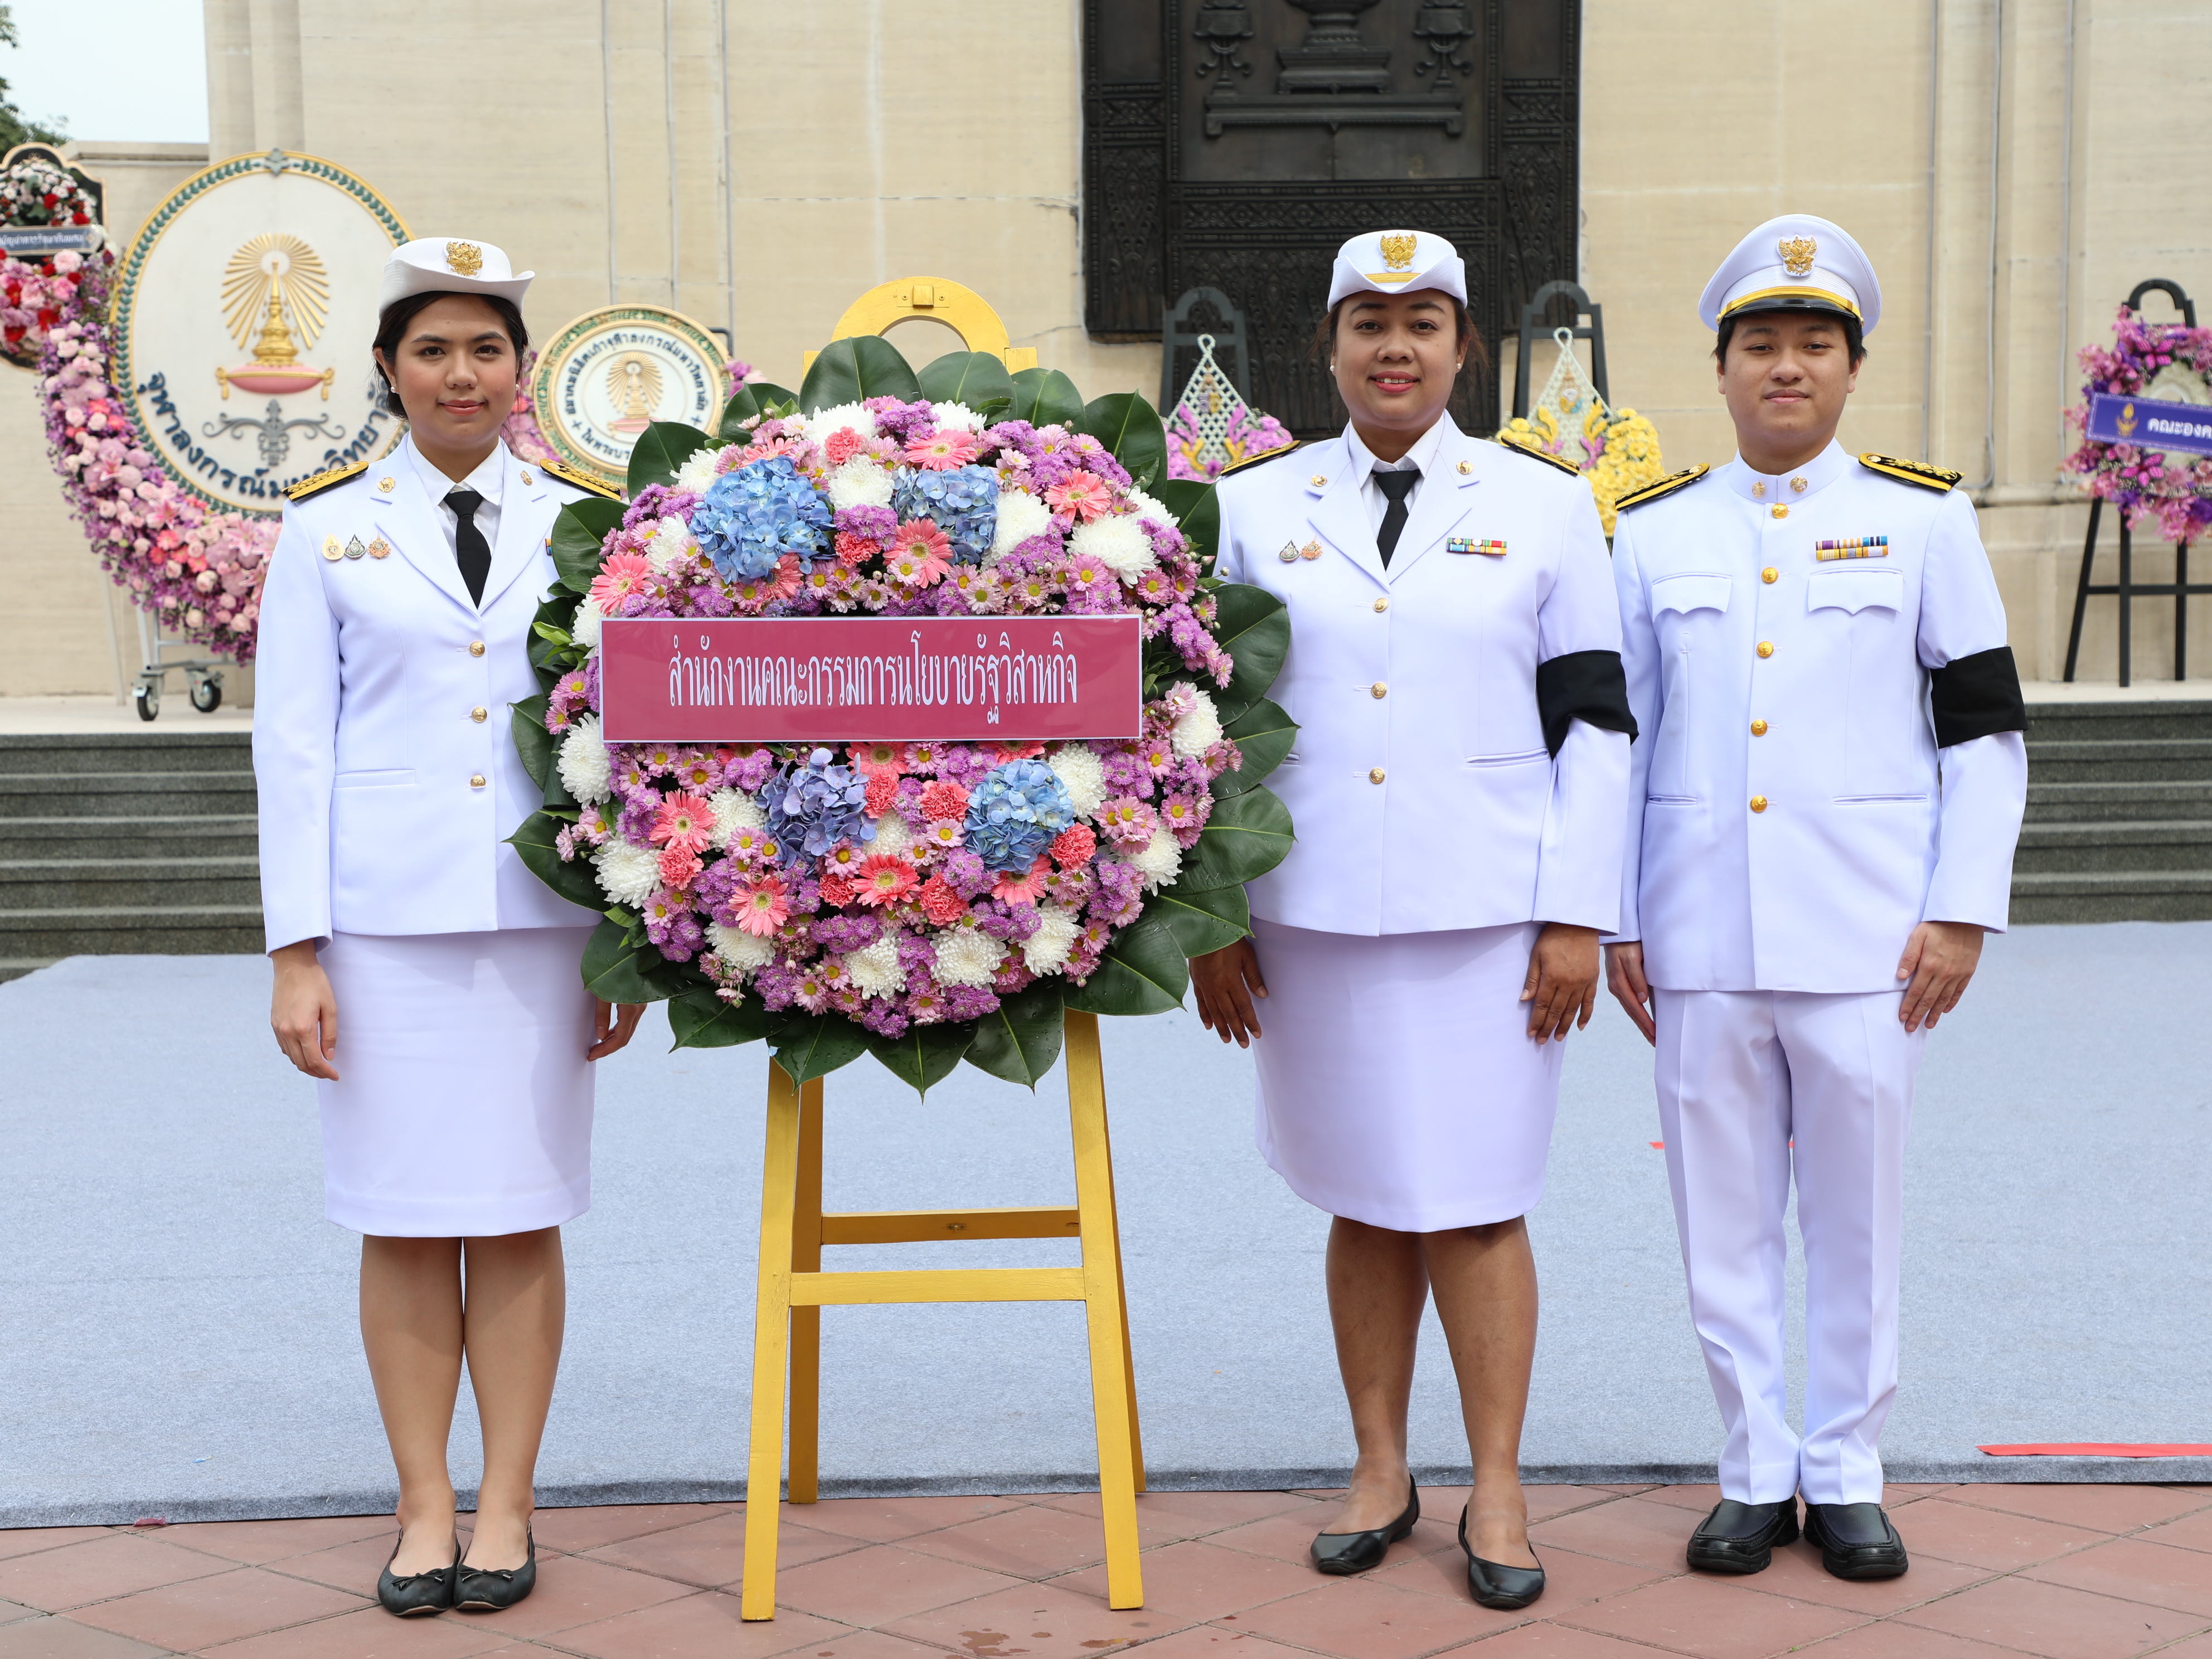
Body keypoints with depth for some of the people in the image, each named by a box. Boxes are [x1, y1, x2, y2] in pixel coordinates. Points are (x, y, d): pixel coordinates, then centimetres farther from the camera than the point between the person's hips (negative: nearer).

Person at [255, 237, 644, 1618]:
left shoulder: (586, 527, 8)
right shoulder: (328, 531, 6)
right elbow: (293, 745, 4)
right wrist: (297, 950, -3)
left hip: (543, 915, 1)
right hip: (386, 917, 0)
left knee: (521, 1214, 3)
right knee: (403, 1218, 2)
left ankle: (507, 1509, 13)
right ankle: (425, 1509, 13)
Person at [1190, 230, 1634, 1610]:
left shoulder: (1546, 504, 4)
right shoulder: (1255, 509, 7)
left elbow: (1595, 721, 3)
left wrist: (1578, 917, -3)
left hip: (1487, 916, -1)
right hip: (1313, 918, 2)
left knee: (1477, 1202, 1)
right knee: (1364, 1200, 9)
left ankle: (1498, 1490, 13)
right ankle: (1381, 1470, 22)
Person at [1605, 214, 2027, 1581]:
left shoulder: (1923, 519, 3)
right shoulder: (1656, 530, 7)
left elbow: (1988, 729, 3)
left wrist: (1962, 911, -5)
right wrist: (1612, 920, 5)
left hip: (1865, 939, -1)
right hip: (1703, 940, 2)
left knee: (1858, 1215, 6)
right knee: (1725, 1219, 7)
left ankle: (1846, 1477, 20)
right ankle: (1756, 1475, 20)